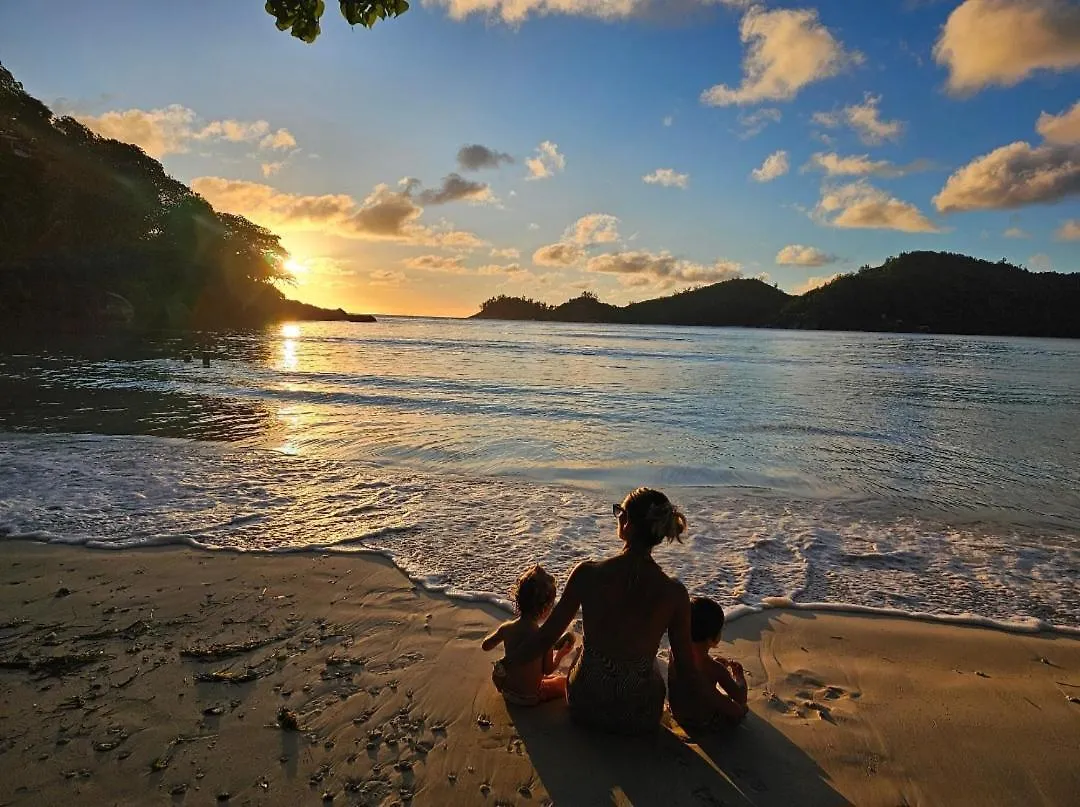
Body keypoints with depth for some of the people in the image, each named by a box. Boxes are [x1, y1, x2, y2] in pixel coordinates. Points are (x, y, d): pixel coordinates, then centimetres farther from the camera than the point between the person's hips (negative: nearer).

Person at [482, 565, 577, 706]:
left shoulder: (506, 628, -15)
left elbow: (486, 645, 3)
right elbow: (548, 670, -12)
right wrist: (561, 653, 4)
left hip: (506, 692, 3)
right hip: (530, 698, -3)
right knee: (566, 681, 17)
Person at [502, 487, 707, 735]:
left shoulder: (587, 574, -19)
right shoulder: (674, 593, -19)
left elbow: (546, 636, -9)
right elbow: (686, 667, -8)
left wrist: (506, 663, 9)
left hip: (584, 708, 0)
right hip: (640, 720, 0)